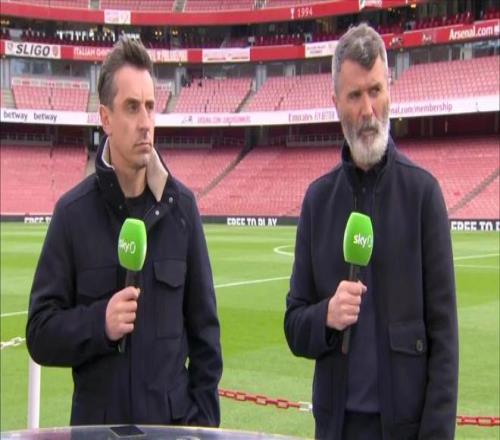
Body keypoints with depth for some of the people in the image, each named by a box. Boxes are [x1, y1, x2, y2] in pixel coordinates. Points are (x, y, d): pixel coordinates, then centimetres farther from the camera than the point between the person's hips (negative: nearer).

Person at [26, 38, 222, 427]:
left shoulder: (181, 205, 0)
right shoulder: (73, 212, -5)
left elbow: (204, 327, 5)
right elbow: (40, 333, -3)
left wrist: (204, 418, 1)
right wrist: (99, 323, -19)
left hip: (173, 420, 1)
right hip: (97, 421, -1)